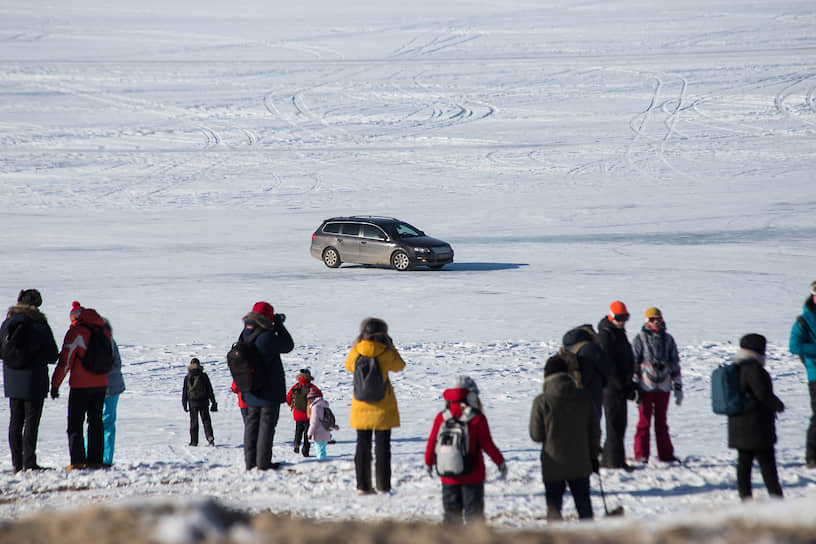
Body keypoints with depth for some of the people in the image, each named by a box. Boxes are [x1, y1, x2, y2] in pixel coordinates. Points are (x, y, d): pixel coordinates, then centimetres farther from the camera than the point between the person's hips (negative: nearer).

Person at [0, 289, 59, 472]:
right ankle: (29, 462, -7)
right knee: (31, 421, -1)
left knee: (15, 421, 10)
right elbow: (53, 356, -7)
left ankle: (17, 463, 11)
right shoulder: (40, 326, -12)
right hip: (33, 381, -5)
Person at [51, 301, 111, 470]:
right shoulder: (103, 330, 6)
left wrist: (55, 384, -5)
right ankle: (95, 460, 10)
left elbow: (65, 361, -11)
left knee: (75, 423, 1)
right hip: (101, 384, 5)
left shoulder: (76, 332, -11)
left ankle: (77, 460, -7)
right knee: (96, 421, 12)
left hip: (81, 385, -5)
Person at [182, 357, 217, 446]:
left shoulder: (187, 378, -2)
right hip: (204, 402, 0)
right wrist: (213, 402, 8)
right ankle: (210, 437, -14)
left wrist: (184, 404, 6)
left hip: (192, 403, 0)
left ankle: (194, 441, 5)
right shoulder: (204, 376, -2)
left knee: (193, 422, 6)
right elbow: (210, 390, 2)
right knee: (206, 420, 6)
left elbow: (184, 392, 1)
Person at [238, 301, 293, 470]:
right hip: (269, 392, -7)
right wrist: (279, 325, -1)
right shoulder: (267, 338, -23)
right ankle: (263, 462, 0)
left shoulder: (244, 335, 0)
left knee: (252, 424, 13)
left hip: (251, 393, 7)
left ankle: (250, 462, 16)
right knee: (267, 425, 0)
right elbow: (288, 345, -8)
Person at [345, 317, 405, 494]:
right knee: (382, 446, 5)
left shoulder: (355, 352, -8)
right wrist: (391, 346, 16)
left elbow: (349, 366, 13)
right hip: (383, 407, -2)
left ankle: (362, 485, 9)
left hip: (361, 405, 2)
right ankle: (383, 486, 3)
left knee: (362, 446, 10)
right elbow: (399, 366, 8)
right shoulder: (387, 353, -12)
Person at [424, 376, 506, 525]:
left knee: (451, 513, 12)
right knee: (474, 512, 5)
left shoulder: (441, 418, -3)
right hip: (472, 477, -3)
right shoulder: (477, 419, -12)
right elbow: (487, 445, -9)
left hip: (449, 478, 3)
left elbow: (431, 443, 3)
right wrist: (501, 463, 4)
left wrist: (428, 463, 19)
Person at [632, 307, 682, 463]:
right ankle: (641, 455, 1)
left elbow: (675, 364, 14)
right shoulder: (640, 339, 1)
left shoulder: (668, 339, 11)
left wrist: (678, 387, 11)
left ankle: (666, 454, 15)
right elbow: (634, 362, -1)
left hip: (664, 386, 3)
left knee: (661, 421, 10)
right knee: (644, 421, -2)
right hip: (646, 387, -3)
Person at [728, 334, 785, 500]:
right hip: (756, 425, -9)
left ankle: (745, 495, 10)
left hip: (738, 424, 9)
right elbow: (763, 393, -20)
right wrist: (777, 405, -1)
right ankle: (775, 494, -1)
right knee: (766, 461, -4)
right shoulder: (753, 368, -17)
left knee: (744, 461, 9)